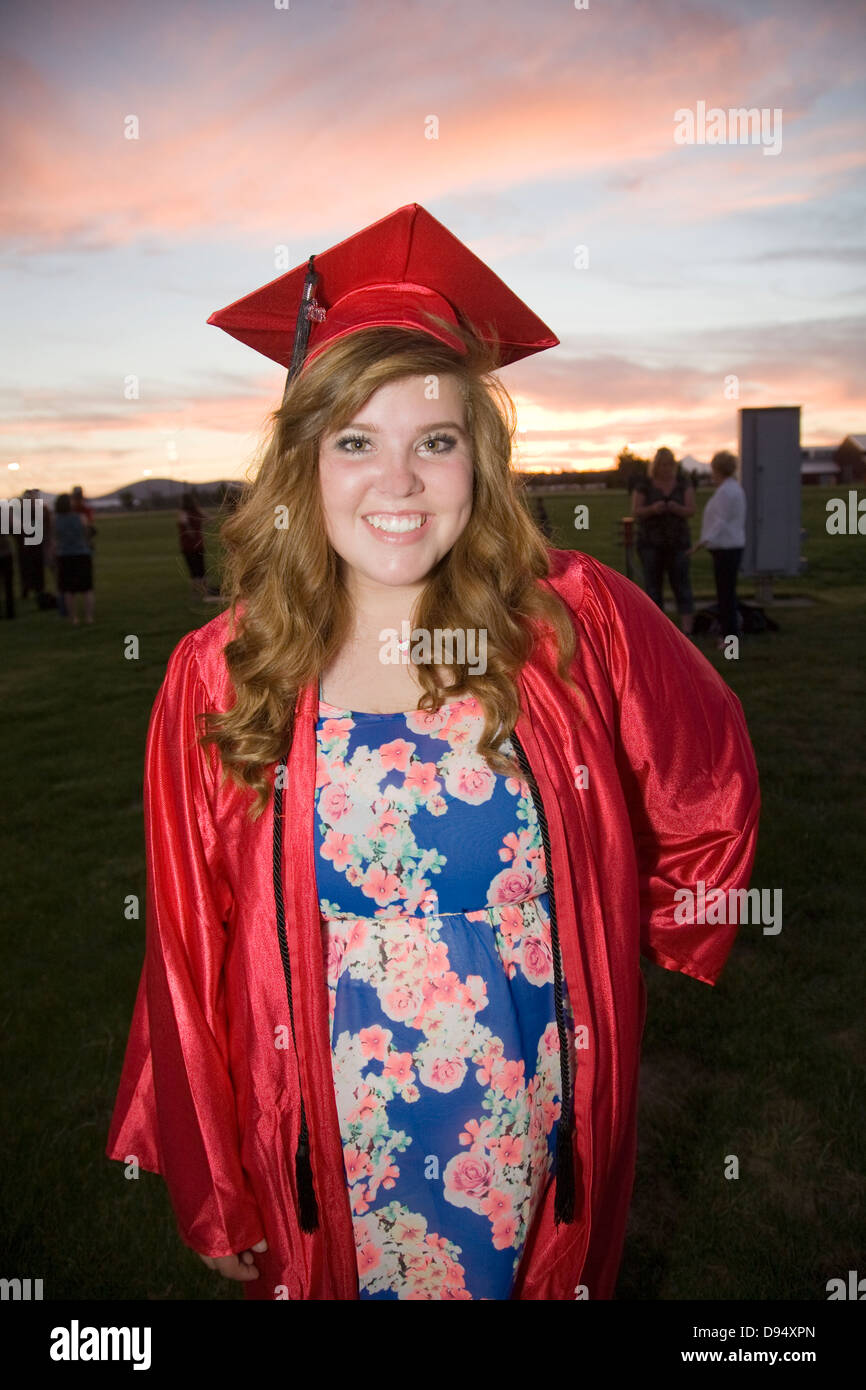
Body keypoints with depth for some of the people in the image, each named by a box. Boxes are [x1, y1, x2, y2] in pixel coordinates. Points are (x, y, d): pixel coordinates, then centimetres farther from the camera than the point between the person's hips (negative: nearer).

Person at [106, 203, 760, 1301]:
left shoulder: (580, 625, -13)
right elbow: (190, 962, -4)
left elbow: (714, 790, 4)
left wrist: (647, 947, 10)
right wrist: (213, 1190, 1)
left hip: (542, 1147, 1)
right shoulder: (220, 677, -11)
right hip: (326, 1161, 0)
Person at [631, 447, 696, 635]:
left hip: (677, 543, 1)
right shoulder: (644, 484, -3)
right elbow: (636, 512, -8)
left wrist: (676, 508, -29)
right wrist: (652, 509, -29)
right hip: (650, 543, 0)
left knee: (683, 589, -5)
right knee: (653, 589, 2)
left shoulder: (683, 482, -1)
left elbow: (691, 511, -7)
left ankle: (687, 635, -8)